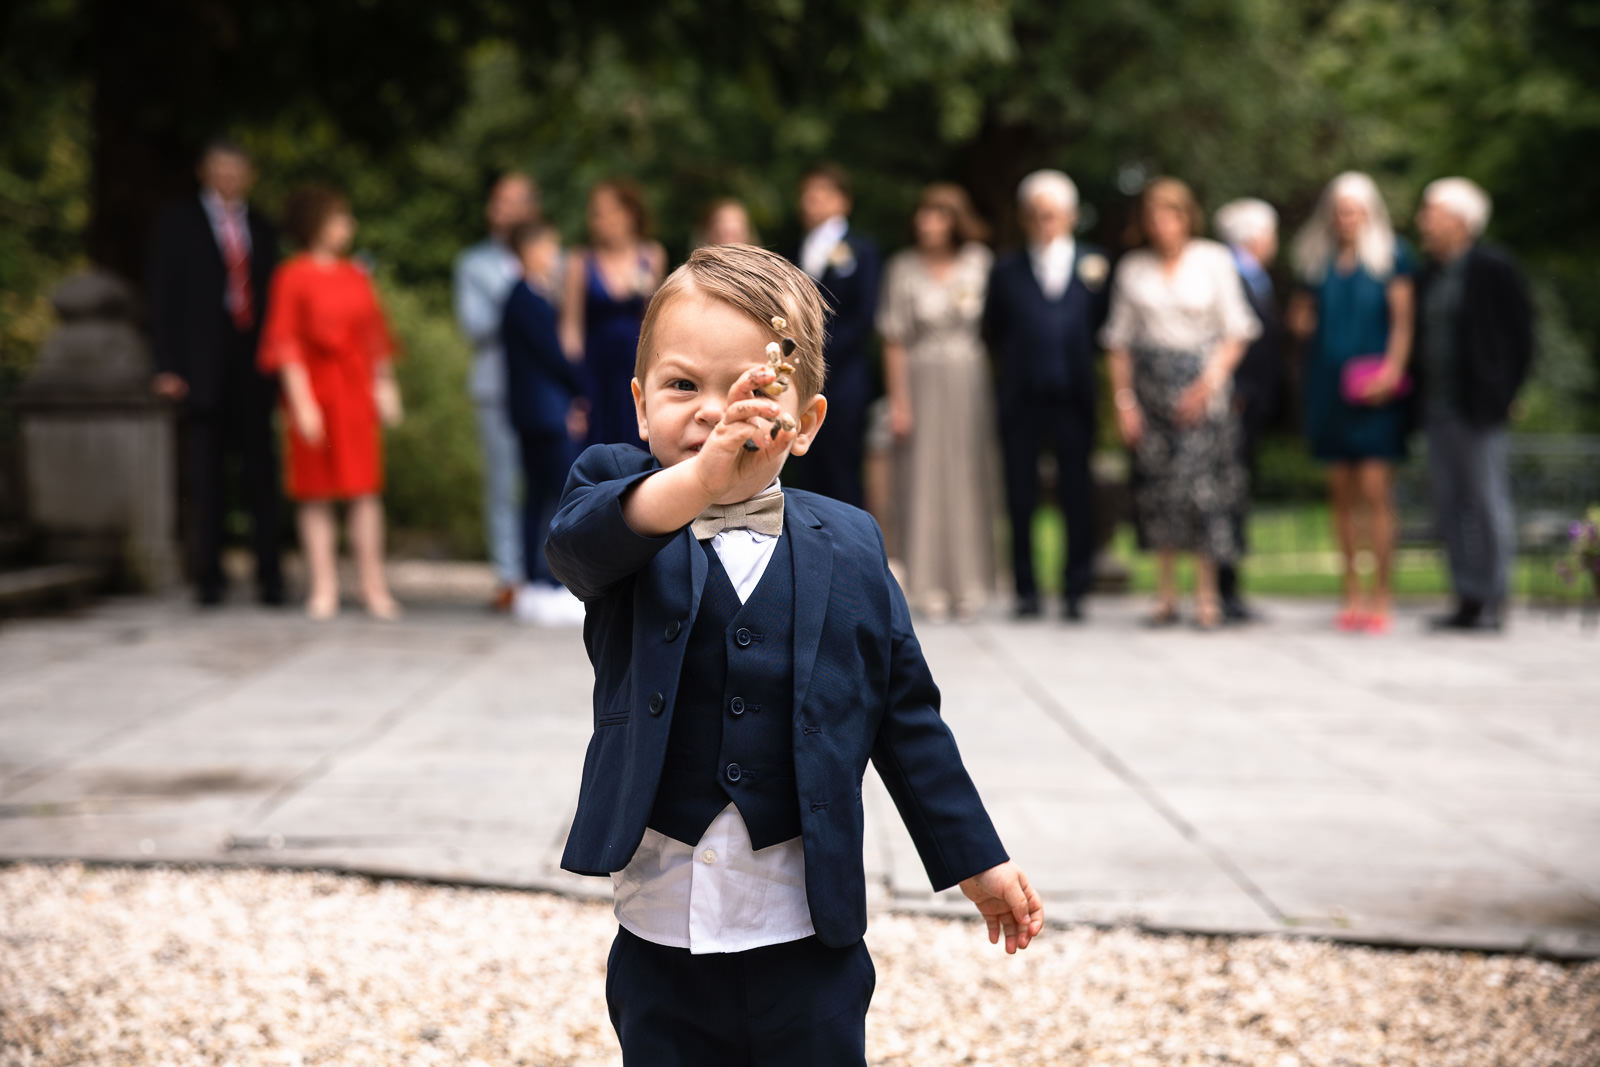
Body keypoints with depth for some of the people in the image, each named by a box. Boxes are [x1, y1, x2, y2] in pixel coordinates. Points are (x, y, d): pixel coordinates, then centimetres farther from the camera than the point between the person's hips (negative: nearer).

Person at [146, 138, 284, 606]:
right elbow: (163, 298, 2)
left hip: (253, 368, 2)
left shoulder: (261, 229, 16)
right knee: (204, 476, 0)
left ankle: (270, 576, 3)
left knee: (261, 472, -1)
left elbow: (270, 299, 16)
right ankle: (207, 579, 6)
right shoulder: (178, 222, 6)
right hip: (202, 369, -2)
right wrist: (167, 368, -7)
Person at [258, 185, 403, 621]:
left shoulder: (356, 276, 12)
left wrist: (385, 387, 8)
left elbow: (375, 336, 16)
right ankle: (324, 588, 3)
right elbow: (286, 342, -6)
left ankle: (374, 586, 2)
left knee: (365, 489, 0)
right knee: (317, 493, -1)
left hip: (358, 392, 4)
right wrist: (301, 402, -12)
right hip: (315, 391, -4)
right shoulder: (293, 276, -3)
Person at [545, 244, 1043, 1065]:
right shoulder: (621, 499, -2)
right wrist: (695, 481, -47)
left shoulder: (849, 548, 2)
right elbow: (578, 539, -27)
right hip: (661, 936, 0)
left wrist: (976, 862, 13)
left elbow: (907, 716, 10)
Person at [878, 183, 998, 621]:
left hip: (973, 382, 1)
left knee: (971, 480, 2)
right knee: (926, 480, -2)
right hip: (924, 382, -1)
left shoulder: (980, 262, 2)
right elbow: (894, 340, 1)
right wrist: (898, 401, -2)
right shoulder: (904, 268, 0)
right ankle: (929, 586, 3)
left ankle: (970, 585, 9)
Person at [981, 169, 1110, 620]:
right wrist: (1012, 368, 4)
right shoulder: (1006, 270, 8)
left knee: (1077, 497, 1)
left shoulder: (1095, 264, 7)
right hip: (1021, 399, 0)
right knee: (1020, 496, 1)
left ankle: (1075, 591, 9)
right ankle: (1026, 589, 10)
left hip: (1074, 398, 0)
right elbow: (993, 333, 12)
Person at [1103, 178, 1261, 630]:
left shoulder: (1214, 261, 3)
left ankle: (1206, 595, -6)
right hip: (1151, 384, 2)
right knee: (1157, 484, -1)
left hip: (1202, 381, -2)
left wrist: (1211, 381, -10)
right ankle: (1165, 595, 5)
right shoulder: (1133, 269, 9)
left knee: (1201, 482, -10)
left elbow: (1236, 332, 2)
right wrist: (1123, 399, 1)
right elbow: (1120, 341, 10)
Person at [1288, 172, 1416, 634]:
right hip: (1328, 384, 4)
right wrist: (1301, 322, 2)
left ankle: (1381, 596, -7)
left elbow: (1403, 319, -4)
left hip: (1372, 388, -4)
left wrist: (1393, 368, -16)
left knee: (1375, 489, -10)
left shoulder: (1391, 256, 0)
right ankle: (1351, 594, 11)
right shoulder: (1316, 258, 12)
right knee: (1341, 492, 5)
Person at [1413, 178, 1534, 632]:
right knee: (1450, 505, 7)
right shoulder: (1429, 274, 14)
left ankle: (1493, 602, -1)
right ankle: (1467, 599, 11)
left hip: (1478, 407, -7)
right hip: (1439, 408, 7)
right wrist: (1423, 395, 9)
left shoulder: (1493, 268, -6)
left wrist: (1506, 394, -8)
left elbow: (1520, 335, -5)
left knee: (1489, 502, -4)